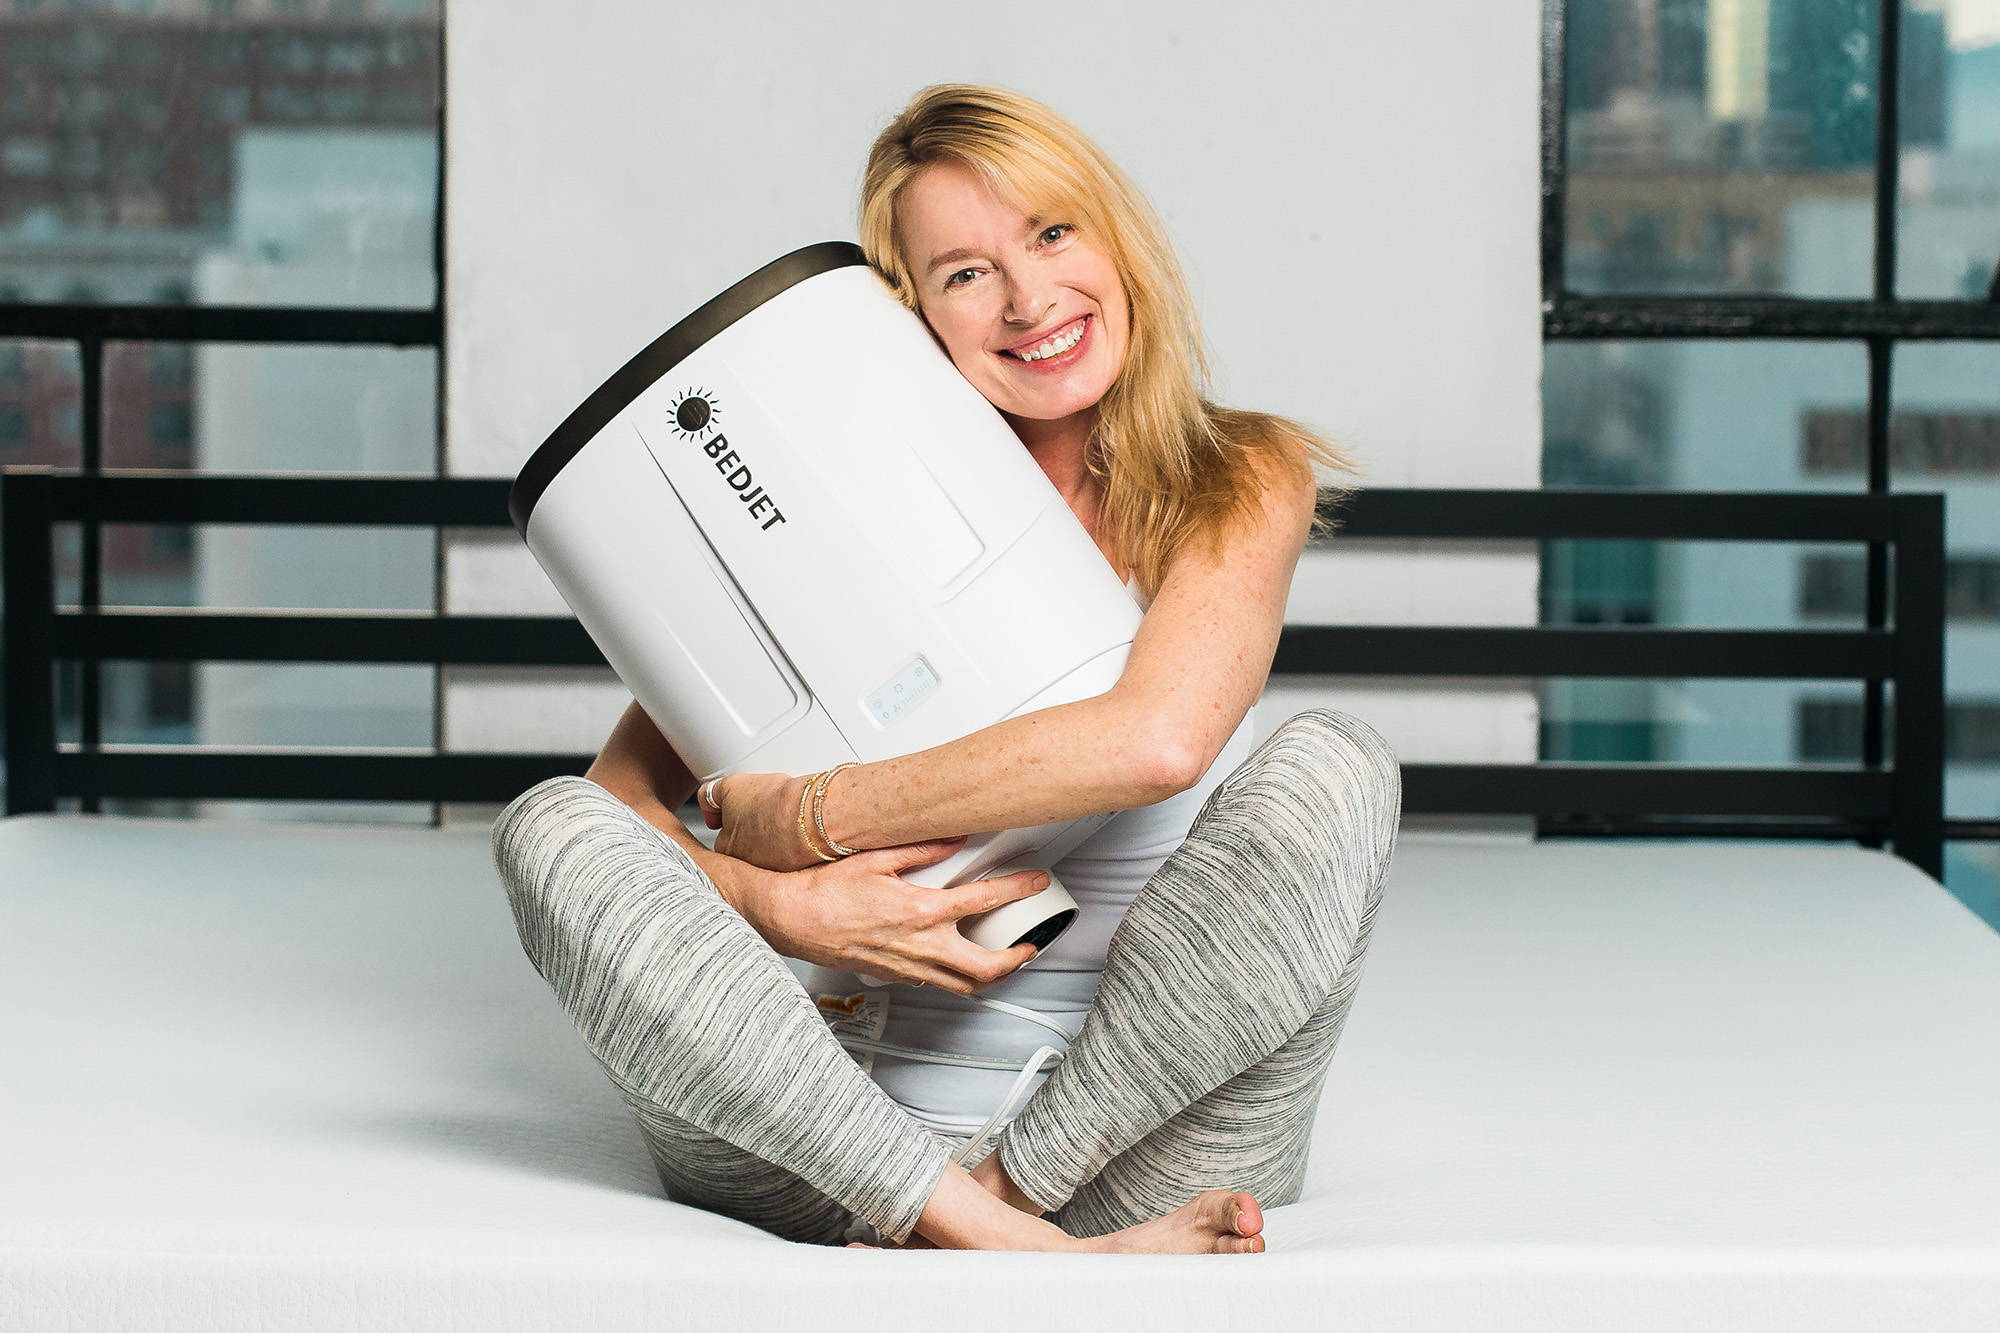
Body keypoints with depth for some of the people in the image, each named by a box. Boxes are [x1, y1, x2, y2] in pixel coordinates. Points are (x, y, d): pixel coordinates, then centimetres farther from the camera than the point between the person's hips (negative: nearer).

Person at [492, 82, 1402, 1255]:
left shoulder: (1244, 480, 4)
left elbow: (1159, 740, -17)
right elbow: (627, 791, 3)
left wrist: (808, 818, -12)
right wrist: (773, 904, -18)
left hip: (1140, 1134, -2)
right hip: (862, 1131, 2)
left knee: (1331, 765, -24)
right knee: (554, 827, -18)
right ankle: (999, 1243, -33)